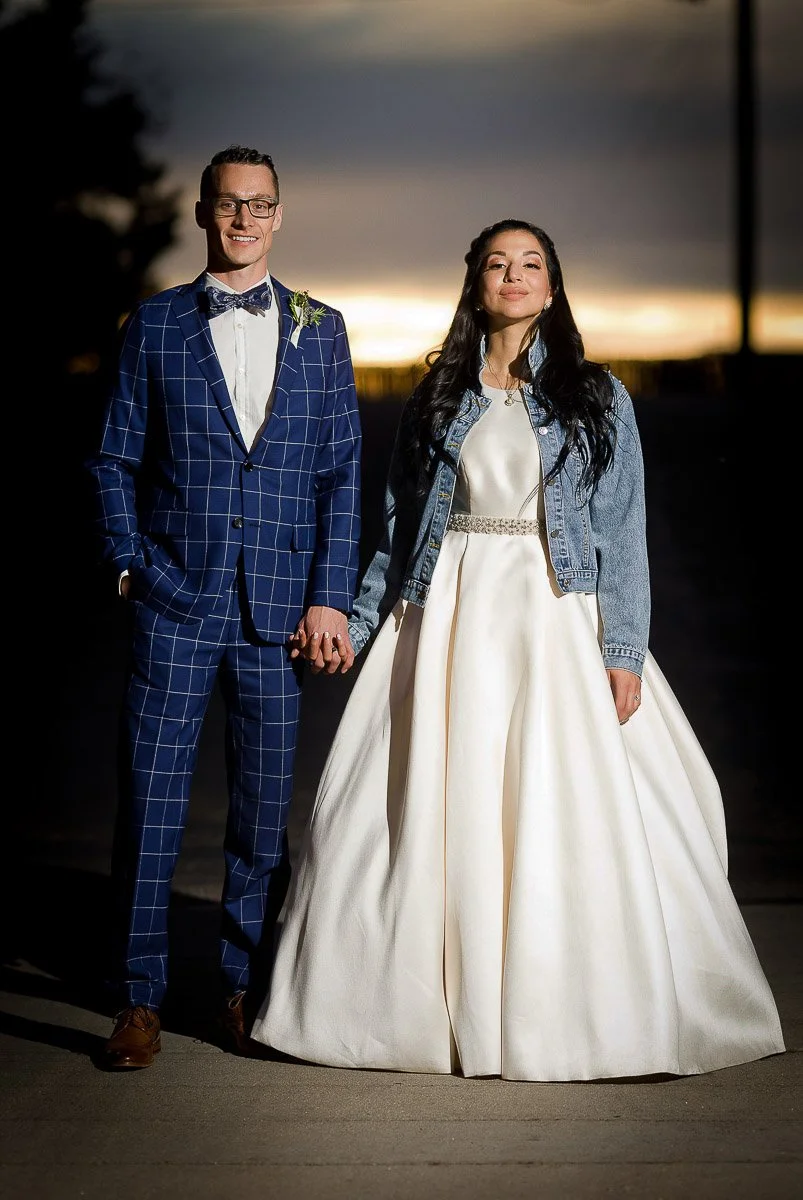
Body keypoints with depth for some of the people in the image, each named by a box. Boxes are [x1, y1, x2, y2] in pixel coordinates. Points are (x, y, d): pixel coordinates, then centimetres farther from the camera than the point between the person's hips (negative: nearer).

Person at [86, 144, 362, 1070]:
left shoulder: (319, 330, 9)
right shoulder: (154, 326, 7)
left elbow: (342, 472, 6)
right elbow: (114, 460, 7)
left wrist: (329, 597, -1)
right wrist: (130, 563, -4)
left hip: (280, 607, 1)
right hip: (175, 602, -1)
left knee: (264, 806, 6)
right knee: (150, 801, -2)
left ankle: (244, 990, 20)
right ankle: (139, 1001, 8)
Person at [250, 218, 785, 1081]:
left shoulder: (596, 397, 6)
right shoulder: (437, 398, 11)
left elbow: (622, 532, 1)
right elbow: (400, 526, 13)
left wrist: (624, 651, -7)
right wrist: (351, 621, 6)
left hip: (556, 619, -2)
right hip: (449, 619, 2)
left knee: (575, 810, -6)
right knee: (430, 813, 0)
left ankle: (575, 1013, 7)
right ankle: (427, 1004, 12)